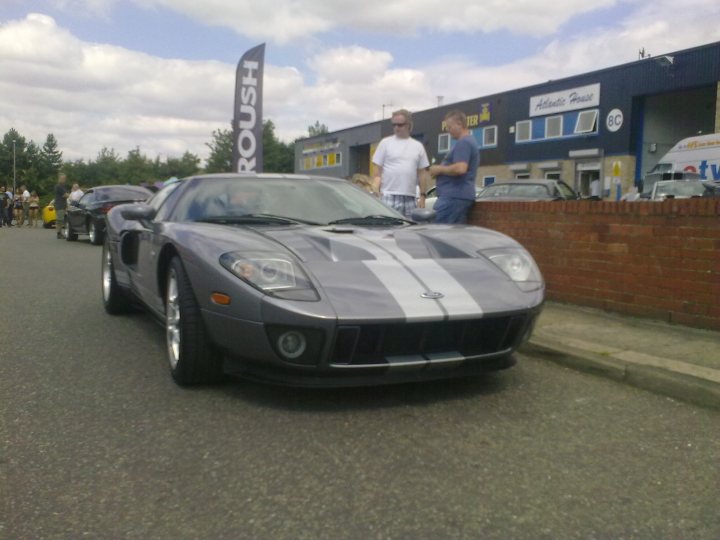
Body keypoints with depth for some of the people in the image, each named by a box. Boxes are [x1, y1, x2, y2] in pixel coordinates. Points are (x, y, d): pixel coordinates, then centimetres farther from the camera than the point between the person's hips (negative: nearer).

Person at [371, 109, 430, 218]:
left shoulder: (418, 146, 13)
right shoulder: (385, 143, 4)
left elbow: (422, 173, 13)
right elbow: (377, 172, 2)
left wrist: (422, 195, 6)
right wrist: (376, 194, -9)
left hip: (411, 198, 4)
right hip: (389, 196, -4)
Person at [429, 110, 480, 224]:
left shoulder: (463, 143, -11)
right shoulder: (470, 141, 23)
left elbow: (460, 168, -24)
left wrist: (440, 169, -10)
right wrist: (441, 170, 15)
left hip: (454, 196, -11)